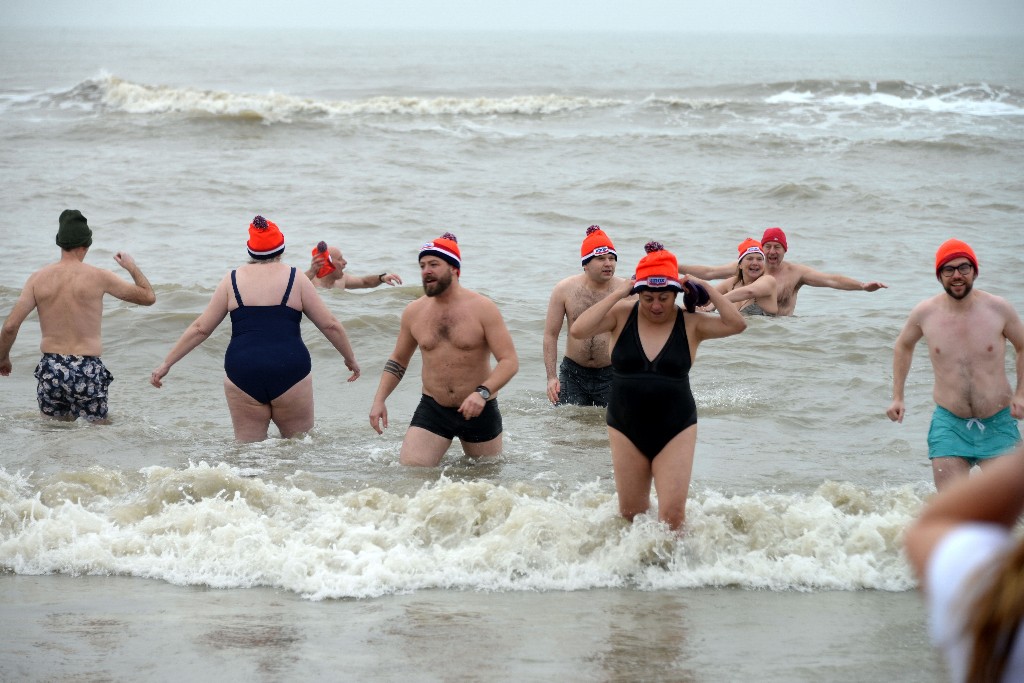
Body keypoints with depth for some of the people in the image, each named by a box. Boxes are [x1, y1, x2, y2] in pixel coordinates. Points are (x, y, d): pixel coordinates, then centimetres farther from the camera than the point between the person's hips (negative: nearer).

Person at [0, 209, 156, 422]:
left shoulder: (38, 278, 1)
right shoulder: (98, 277, -5)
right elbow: (148, 297, 6)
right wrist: (132, 267, 23)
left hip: (50, 368, 3)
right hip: (88, 370, -3)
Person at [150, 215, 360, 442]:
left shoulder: (232, 280, 9)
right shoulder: (295, 280, 5)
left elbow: (200, 328, 10)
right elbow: (330, 325, 9)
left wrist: (167, 364, 18)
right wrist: (350, 359, 24)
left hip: (243, 373, 1)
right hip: (290, 372, -1)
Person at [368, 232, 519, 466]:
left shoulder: (482, 309, -11)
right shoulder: (414, 312, 1)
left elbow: (510, 361, -16)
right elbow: (398, 361, 16)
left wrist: (483, 392, -33)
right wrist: (379, 400, 2)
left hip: (479, 411, -2)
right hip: (432, 409, 2)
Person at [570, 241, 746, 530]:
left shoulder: (690, 324, -5)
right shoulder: (622, 315, -4)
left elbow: (737, 324, -18)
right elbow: (578, 330, -18)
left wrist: (707, 290, -18)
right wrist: (618, 295, -18)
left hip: (675, 430, -1)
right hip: (626, 430, 1)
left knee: (673, 515, -8)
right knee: (631, 513, 11)